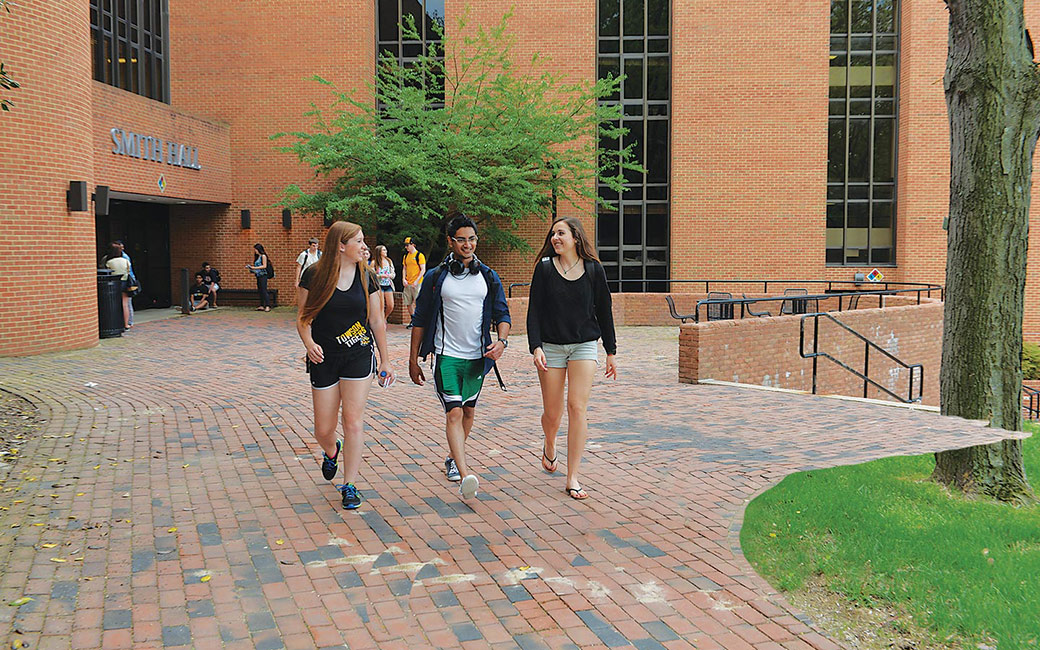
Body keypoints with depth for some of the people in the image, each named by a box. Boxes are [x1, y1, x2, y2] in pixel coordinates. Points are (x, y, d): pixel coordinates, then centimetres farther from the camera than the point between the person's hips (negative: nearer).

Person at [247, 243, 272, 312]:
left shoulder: (263, 256, -6)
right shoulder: (257, 257, 18)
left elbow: (264, 266, -13)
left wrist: (254, 268, -14)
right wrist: (251, 267, 4)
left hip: (263, 275, -9)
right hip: (258, 275, 9)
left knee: (264, 290, -13)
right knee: (260, 291, 7)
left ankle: (268, 306, -16)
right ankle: (262, 306, 9)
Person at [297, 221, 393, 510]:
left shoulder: (366, 277, 2)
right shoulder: (314, 275, -4)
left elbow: (377, 321, 7)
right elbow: (303, 317, -1)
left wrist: (385, 361, 7)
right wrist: (309, 342, -21)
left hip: (359, 357, 1)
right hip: (323, 359, -1)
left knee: (353, 421, -6)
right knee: (323, 429, 5)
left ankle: (350, 486, 5)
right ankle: (331, 452, 42)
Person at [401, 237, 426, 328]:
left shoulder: (419, 255, -6)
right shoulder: (406, 256, 13)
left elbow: (423, 270, -9)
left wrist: (416, 281, -17)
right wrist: (404, 279, 3)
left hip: (417, 284, -6)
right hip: (407, 284, 6)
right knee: (408, 303, 8)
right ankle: (413, 320, 21)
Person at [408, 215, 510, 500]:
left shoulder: (489, 277, 7)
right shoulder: (435, 277, 1)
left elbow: (502, 314, 8)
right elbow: (420, 319, 5)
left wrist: (501, 340, -12)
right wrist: (413, 359, 4)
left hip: (477, 356, 4)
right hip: (446, 356, -3)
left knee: (468, 410, 16)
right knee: (454, 413, -15)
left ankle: (453, 458, 37)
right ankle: (466, 475, -25)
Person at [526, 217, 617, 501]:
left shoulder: (593, 269, 1)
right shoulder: (545, 268, -1)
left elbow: (604, 311, 7)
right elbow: (534, 310, -3)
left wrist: (611, 352, 7)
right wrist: (536, 347, -14)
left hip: (584, 347, 0)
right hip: (551, 347, 0)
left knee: (577, 408, -10)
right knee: (552, 413, 5)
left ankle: (573, 477, -2)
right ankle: (549, 446, 41)